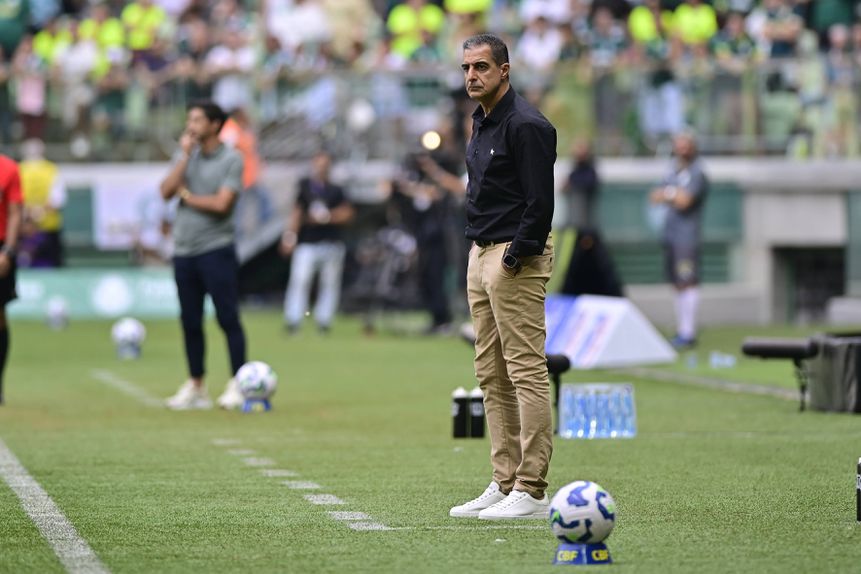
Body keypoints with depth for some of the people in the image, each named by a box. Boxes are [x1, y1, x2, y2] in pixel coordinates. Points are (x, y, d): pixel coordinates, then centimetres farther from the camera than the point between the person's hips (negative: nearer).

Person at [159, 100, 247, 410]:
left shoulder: (231, 159, -4)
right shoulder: (186, 155, 12)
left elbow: (221, 203, -15)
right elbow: (166, 191, -1)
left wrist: (186, 195, -2)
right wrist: (185, 156, -5)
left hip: (216, 249, -5)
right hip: (184, 251, 5)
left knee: (228, 318, -6)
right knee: (190, 322, 8)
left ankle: (238, 385, -2)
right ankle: (195, 387, 16)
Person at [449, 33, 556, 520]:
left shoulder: (525, 125, -14)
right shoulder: (481, 123, 16)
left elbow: (540, 201, -19)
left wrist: (518, 255, -18)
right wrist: (483, 255, 17)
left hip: (517, 258, -10)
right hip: (482, 256, 10)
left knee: (527, 371, -10)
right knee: (492, 376, 11)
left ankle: (532, 491, -10)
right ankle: (505, 484, 15)